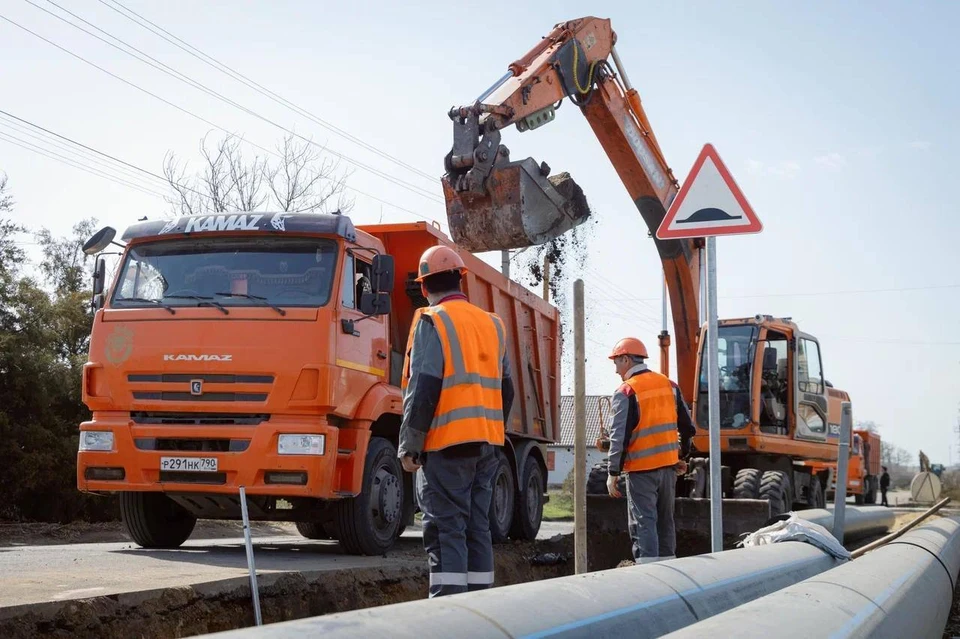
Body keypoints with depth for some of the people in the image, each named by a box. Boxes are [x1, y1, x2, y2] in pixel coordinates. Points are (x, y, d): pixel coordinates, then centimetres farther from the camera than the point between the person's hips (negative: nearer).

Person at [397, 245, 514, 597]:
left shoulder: (432, 321, -6)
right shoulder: (492, 324, 15)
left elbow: (423, 390, -13)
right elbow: (505, 390, 17)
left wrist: (409, 446, -9)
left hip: (446, 444, -7)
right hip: (487, 444, 7)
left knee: (445, 531, -6)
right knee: (477, 529, 12)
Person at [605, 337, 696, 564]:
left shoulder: (626, 392, -11)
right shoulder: (669, 385, 9)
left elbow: (620, 436, -15)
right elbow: (687, 427, 13)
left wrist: (613, 473, -9)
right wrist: (681, 456, 25)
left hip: (641, 469, -6)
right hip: (669, 465, 6)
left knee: (643, 522, -4)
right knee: (665, 520, 17)